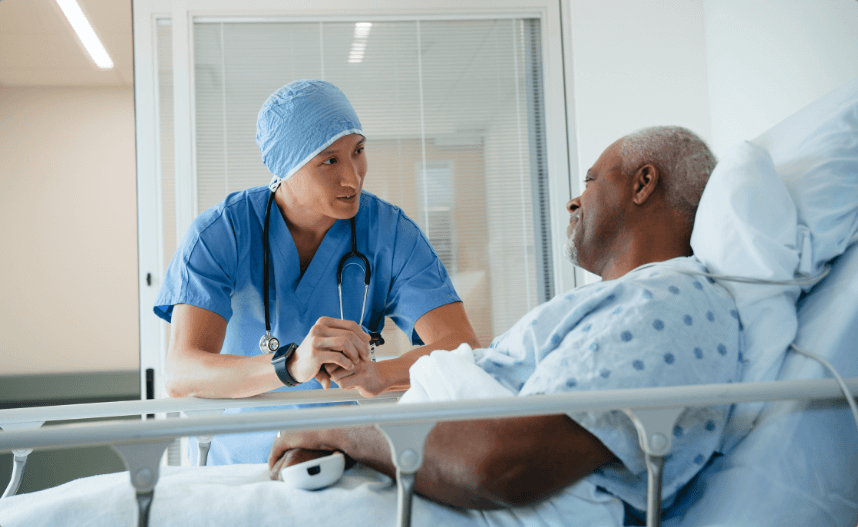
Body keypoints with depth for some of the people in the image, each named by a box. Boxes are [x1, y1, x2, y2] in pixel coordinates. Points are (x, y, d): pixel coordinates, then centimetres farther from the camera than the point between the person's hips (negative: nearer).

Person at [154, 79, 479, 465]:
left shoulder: (390, 233, -5)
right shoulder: (218, 235, -9)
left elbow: (463, 347, -15)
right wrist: (291, 365, -38)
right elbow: (179, 375, -20)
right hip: (235, 473, 1)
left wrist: (375, 376, -35)